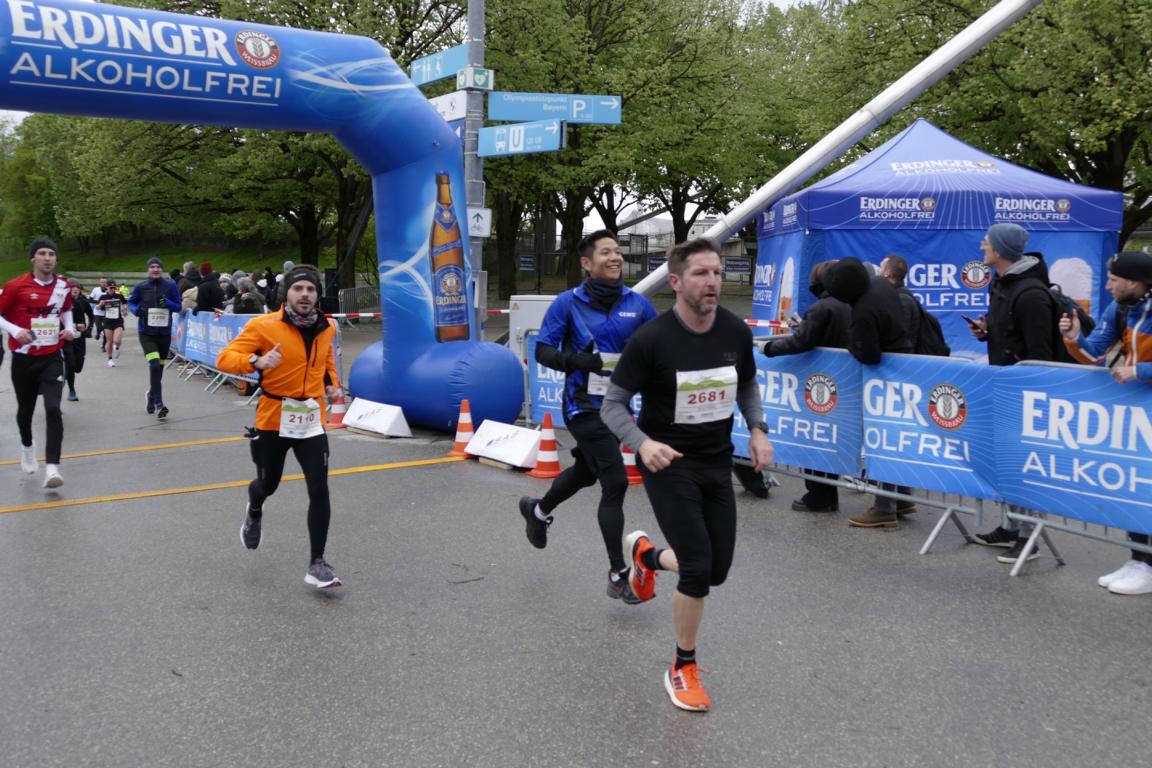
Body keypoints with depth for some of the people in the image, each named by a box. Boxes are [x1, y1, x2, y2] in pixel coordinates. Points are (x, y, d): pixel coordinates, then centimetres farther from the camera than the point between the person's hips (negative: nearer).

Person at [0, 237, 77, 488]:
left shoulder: (63, 285, 3)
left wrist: (69, 328, 4)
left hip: (52, 357, 1)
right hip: (24, 358, -1)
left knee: (53, 409, -15)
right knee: (25, 409, 14)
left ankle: (51, 468, -17)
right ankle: (27, 447, 45)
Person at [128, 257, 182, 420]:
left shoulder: (170, 286, -2)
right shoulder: (140, 286, -3)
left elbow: (178, 306, 2)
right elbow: (131, 302, 11)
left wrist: (167, 303, -18)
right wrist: (136, 310, -11)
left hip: (164, 332, 2)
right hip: (146, 332, -2)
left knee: (159, 367, 14)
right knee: (154, 364, -19)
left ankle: (151, 395, 41)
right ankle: (158, 403, -15)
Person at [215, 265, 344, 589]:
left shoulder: (326, 327, 3)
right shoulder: (264, 326, -12)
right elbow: (224, 358, -15)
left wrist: (332, 383, 10)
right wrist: (256, 361, -34)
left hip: (311, 421, 2)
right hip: (273, 419, -2)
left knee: (319, 490, -9)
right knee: (268, 485, 16)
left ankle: (317, 564, 0)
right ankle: (254, 513, 55)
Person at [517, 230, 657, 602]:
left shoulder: (637, 303, 0)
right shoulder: (568, 303, -10)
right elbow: (543, 351, -9)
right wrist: (581, 360, -26)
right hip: (584, 407, -6)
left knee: (587, 471, 25)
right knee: (615, 482, -13)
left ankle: (537, 511, 55)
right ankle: (618, 576, -1)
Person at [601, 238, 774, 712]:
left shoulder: (736, 332, -4)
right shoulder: (651, 339, -19)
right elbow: (612, 404, -12)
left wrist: (758, 430, -2)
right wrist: (642, 443, -30)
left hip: (717, 463, 5)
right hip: (668, 463, -5)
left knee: (717, 571, 10)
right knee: (698, 568, -13)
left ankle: (647, 554, 43)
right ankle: (683, 670, 11)